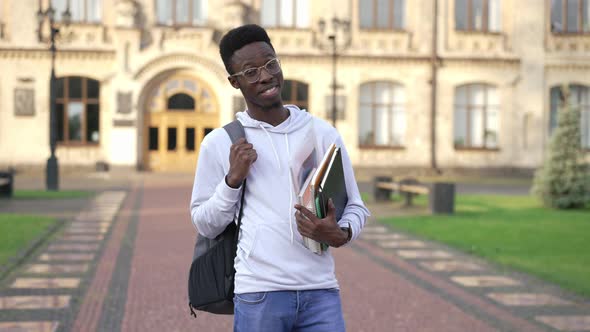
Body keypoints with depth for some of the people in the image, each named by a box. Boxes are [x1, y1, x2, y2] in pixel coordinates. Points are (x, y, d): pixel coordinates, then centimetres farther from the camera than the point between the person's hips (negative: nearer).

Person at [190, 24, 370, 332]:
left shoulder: (323, 133, 8)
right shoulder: (219, 143, 4)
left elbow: (355, 207, 12)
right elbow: (205, 224, 8)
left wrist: (339, 234, -10)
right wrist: (233, 179, -8)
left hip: (321, 291, 1)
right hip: (258, 294, -1)